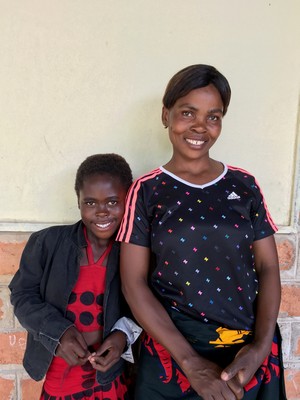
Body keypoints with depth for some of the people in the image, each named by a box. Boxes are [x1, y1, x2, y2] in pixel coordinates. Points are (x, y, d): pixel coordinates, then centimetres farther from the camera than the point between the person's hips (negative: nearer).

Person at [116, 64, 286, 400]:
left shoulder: (244, 185, 1)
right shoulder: (146, 191, -5)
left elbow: (268, 268, 1)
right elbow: (134, 283, -8)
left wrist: (261, 346, -13)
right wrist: (190, 363, -14)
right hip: (173, 353, -2)